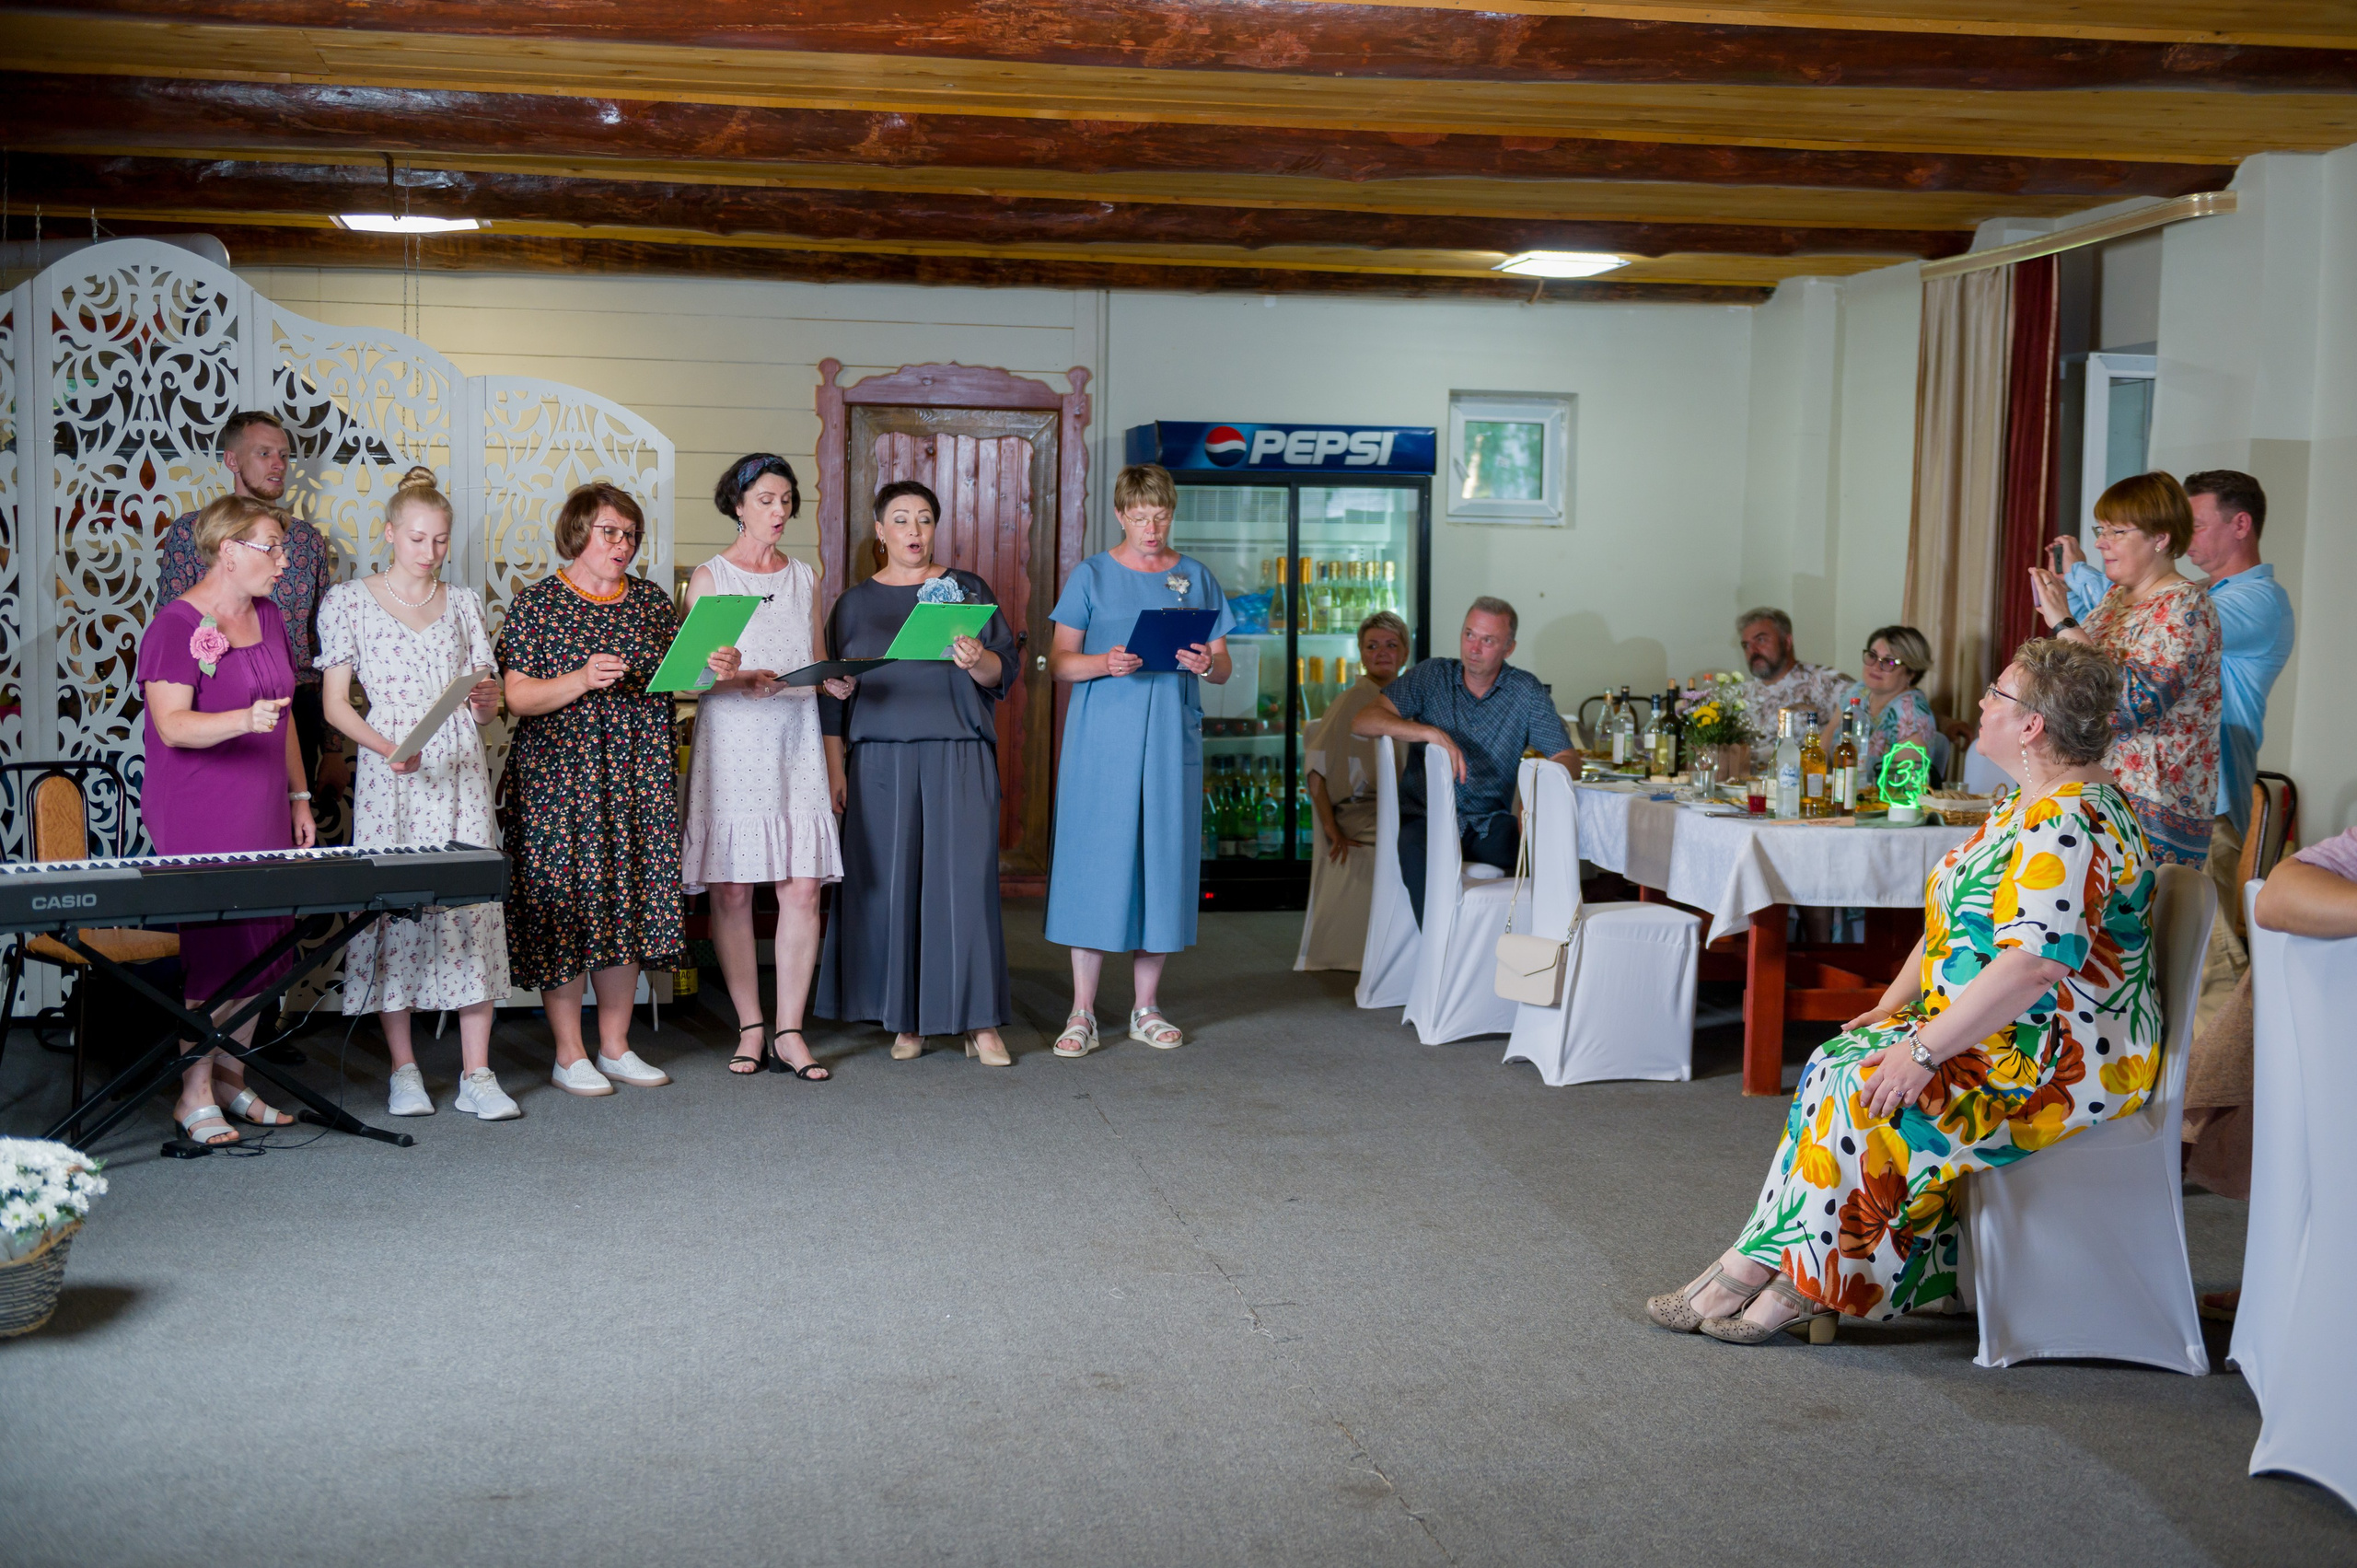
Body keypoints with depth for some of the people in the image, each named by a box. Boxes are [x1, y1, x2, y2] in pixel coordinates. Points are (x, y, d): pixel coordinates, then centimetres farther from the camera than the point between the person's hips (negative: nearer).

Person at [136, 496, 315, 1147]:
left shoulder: (266, 616, 13)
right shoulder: (178, 624, -11)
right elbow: (172, 724, -20)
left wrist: (299, 795, 17)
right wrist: (244, 720, -35)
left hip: (264, 812, 8)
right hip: (199, 818, -8)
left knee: (263, 943, 7)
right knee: (216, 948, -6)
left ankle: (231, 1078, 19)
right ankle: (195, 1097, 5)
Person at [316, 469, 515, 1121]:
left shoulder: (463, 604, 14)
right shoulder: (349, 602, 5)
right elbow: (334, 702, 1)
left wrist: (487, 699, -8)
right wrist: (385, 747, -15)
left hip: (462, 773, 2)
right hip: (391, 775, -2)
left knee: (474, 905, -4)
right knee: (393, 904, -3)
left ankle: (476, 1074, -1)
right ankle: (404, 1071, 9)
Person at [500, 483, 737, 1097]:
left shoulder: (651, 600, 11)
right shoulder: (536, 603, -2)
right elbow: (517, 697, -8)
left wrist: (717, 670, -9)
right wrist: (581, 680, -23)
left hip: (639, 778, 4)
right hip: (559, 777, -4)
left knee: (629, 904, 7)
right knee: (565, 905, -3)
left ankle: (616, 1046, 17)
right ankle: (569, 1055, 7)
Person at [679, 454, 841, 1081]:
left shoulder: (804, 577, 16)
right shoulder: (709, 577, 5)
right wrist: (741, 681, -20)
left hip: (795, 745, 3)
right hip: (731, 745, -3)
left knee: (803, 886, -5)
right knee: (732, 890, -2)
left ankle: (789, 1032, 1)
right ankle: (751, 1028, 9)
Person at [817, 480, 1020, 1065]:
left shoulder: (967, 590, 9)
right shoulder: (855, 603, 13)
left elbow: (1005, 671, 5)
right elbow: (833, 693, 12)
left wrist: (978, 661, -17)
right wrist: (834, 765, 4)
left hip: (959, 758, -1)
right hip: (880, 760, 1)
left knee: (965, 877, -7)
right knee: (890, 881, -1)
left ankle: (980, 1021, -3)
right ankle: (906, 1021, 7)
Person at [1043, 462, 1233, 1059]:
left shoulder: (1195, 577, 12)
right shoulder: (1090, 576, 5)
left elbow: (1224, 667, 12)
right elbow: (1059, 663, 2)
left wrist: (1208, 663, -11)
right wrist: (1104, 663, -18)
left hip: (1173, 741, 3)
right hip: (1101, 741, -2)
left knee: (1163, 858, 4)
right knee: (1096, 860, -5)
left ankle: (1145, 1007, 14)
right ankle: (1082, 1013, 1)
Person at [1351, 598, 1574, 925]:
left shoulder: (1526, 691, 7)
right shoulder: (1432, 676, 4)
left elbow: (1568, 758, 2)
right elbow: (1362, 722, -7)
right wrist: (1431, 733, -23)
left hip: (1490, 822, 1)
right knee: (1417, 852, -37)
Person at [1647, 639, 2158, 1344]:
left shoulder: (2070, 825, -21)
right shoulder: (2023, 806, 13)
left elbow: (2033, 965, -30)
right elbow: (1954, 923, 20)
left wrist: (1924, 1049, -27)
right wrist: (1893, 1005, 9)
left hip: (2063, 1063, -10)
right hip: (1997, 1040, 10)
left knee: (1867, 1091, -21)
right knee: (1837, 1064, -5)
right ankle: (1791, 1280, -10)